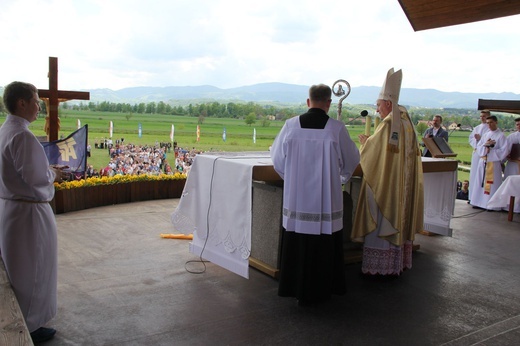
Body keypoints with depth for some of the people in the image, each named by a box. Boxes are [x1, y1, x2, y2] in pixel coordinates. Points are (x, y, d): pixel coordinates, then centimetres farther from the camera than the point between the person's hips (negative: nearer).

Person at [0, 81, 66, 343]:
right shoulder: (22, 136, -22)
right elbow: (37, 179, -26)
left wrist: (47, 171, 9)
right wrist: (54, 174, -7)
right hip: (29, 212, -10)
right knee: (32, 271, 6)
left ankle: (21, 321, 37)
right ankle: (28, 327, 21)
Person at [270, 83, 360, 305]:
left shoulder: (291, 125, -4)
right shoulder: (337, 128, -8)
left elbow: (277, 158, 5)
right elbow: (351, 160, 5)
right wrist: (342, 176, 26)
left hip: (296, 197, 2)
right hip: (326, 199, -2)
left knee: (296, 244, 13)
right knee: (323, 245, 10)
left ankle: (294, 287, 25)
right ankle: (319, 290, 21)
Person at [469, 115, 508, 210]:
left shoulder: (501, 136, -4)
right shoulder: (485, 135, 12)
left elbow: (504, 151, -10)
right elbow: (478, 148, 8)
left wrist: (491, 151, -13)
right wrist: (485, 145, -11)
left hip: (494, 163, -5)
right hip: (482, 162, 6)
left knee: (492, 184, -5)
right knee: (480, 182, 6)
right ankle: (480, 202, 13)